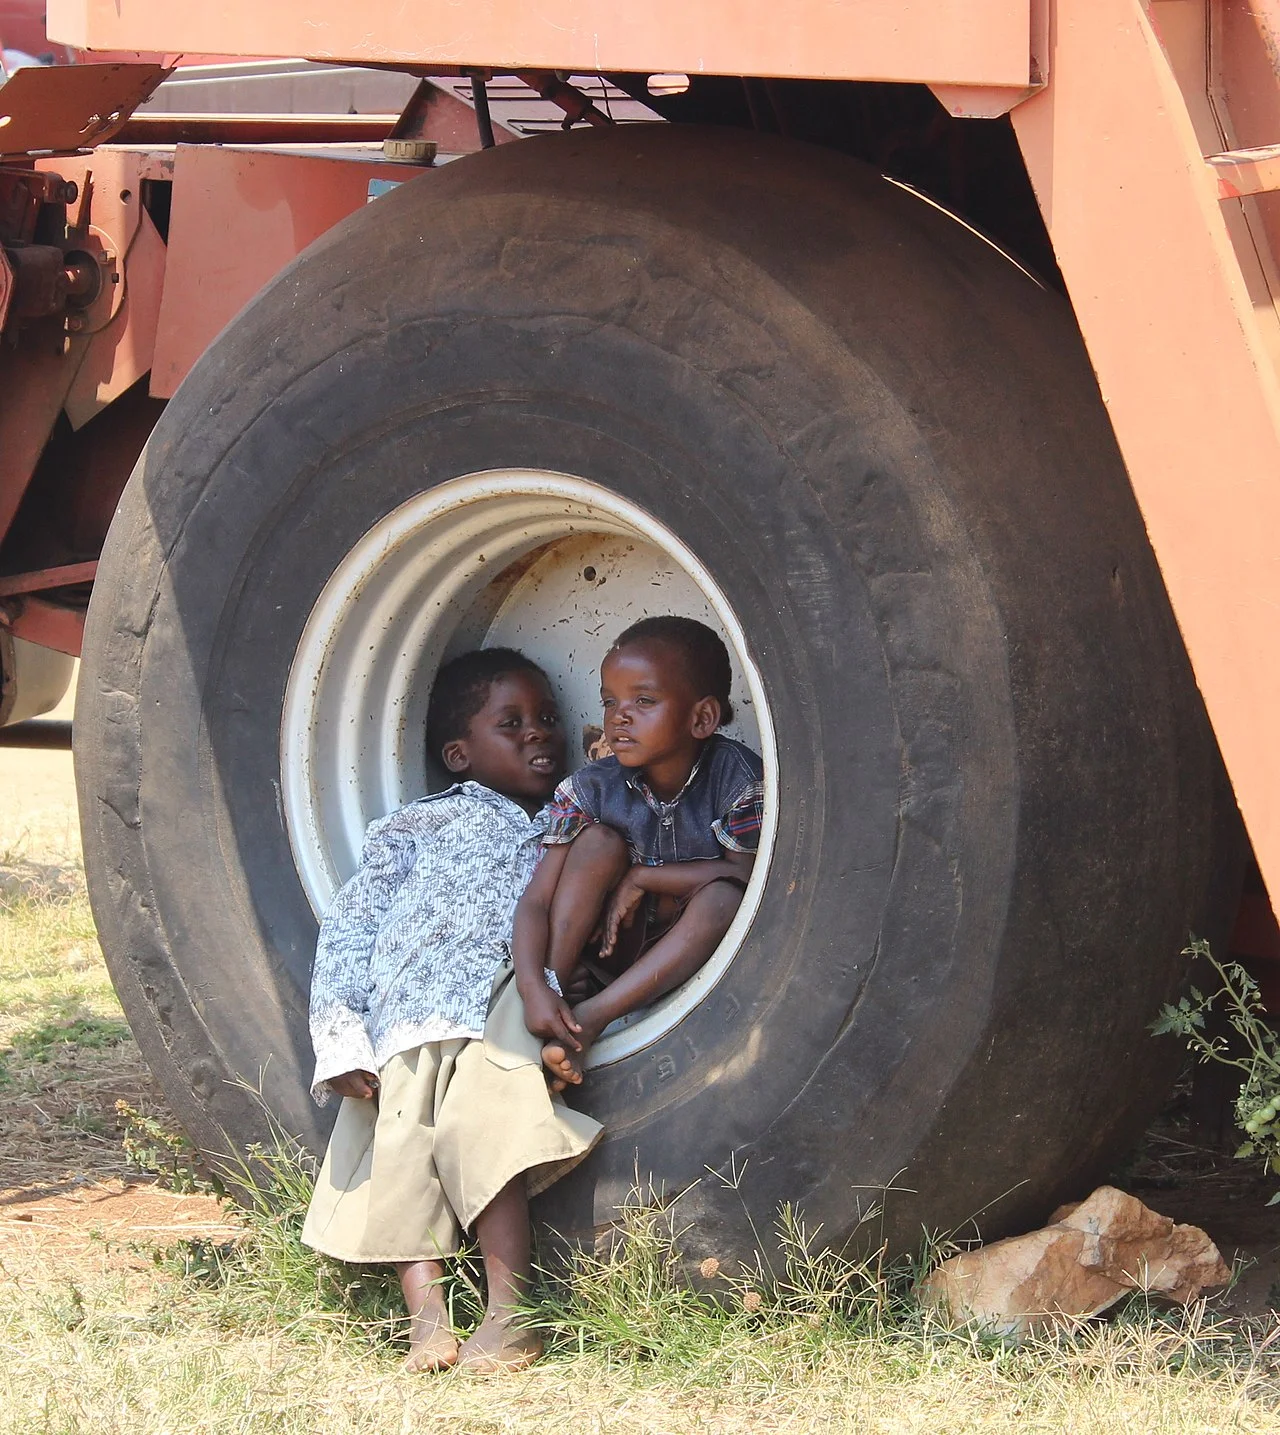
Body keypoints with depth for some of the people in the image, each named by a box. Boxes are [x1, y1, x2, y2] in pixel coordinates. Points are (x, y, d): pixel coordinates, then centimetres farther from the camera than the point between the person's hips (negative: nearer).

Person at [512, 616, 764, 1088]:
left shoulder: (735, 775, -15)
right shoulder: (592, 788, -10)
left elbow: (746, 875, -18)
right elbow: (536, 901, -16)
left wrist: (641, 878, -18)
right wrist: (534, 988, -34)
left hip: (691, 952, -1)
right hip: (619, 948, 2)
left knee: (723, 897, -33)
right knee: (601, 840, -20)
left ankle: (590, 1017, -36)